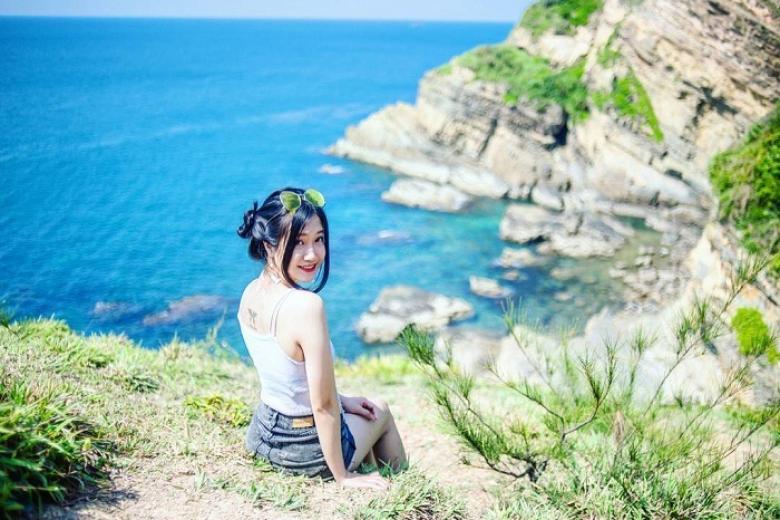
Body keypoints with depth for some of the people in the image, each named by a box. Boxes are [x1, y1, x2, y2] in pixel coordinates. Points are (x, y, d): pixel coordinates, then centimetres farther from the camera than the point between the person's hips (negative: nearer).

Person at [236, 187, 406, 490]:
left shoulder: (250, 293, -6)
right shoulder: (307, 306, -32)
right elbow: (323, 406, -26)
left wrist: (340, 401, 13)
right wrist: (342, 476, -14)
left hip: (261, 435, 7)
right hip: (307, 450, -6)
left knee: (361, 408, 33)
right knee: (381, 411, 25)